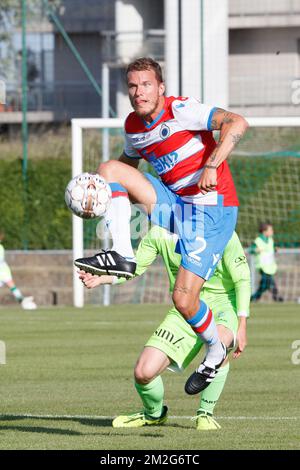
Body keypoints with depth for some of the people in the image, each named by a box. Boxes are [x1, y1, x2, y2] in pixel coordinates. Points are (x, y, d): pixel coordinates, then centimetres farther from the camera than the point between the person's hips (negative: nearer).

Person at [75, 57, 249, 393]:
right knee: (109, 169, -3)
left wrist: (211, 166, -39)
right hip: (174, 204, 7)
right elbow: (128, 160, 27)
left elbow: (236, 123, -28)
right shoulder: (133, 126, 6)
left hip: (212, 209, -7)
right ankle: (122, 255, -12)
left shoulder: (180, 110, -17)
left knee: (183, 299, -14)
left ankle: (215, 351, 15)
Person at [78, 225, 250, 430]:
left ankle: (206, 413, -19)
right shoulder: (158, 232, -6)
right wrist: (102, 278, -16)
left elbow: (242, 279, -11)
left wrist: (242, 326, -16)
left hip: (222, 303, -4)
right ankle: (154, 414, 25)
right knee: (143, 373, -12)